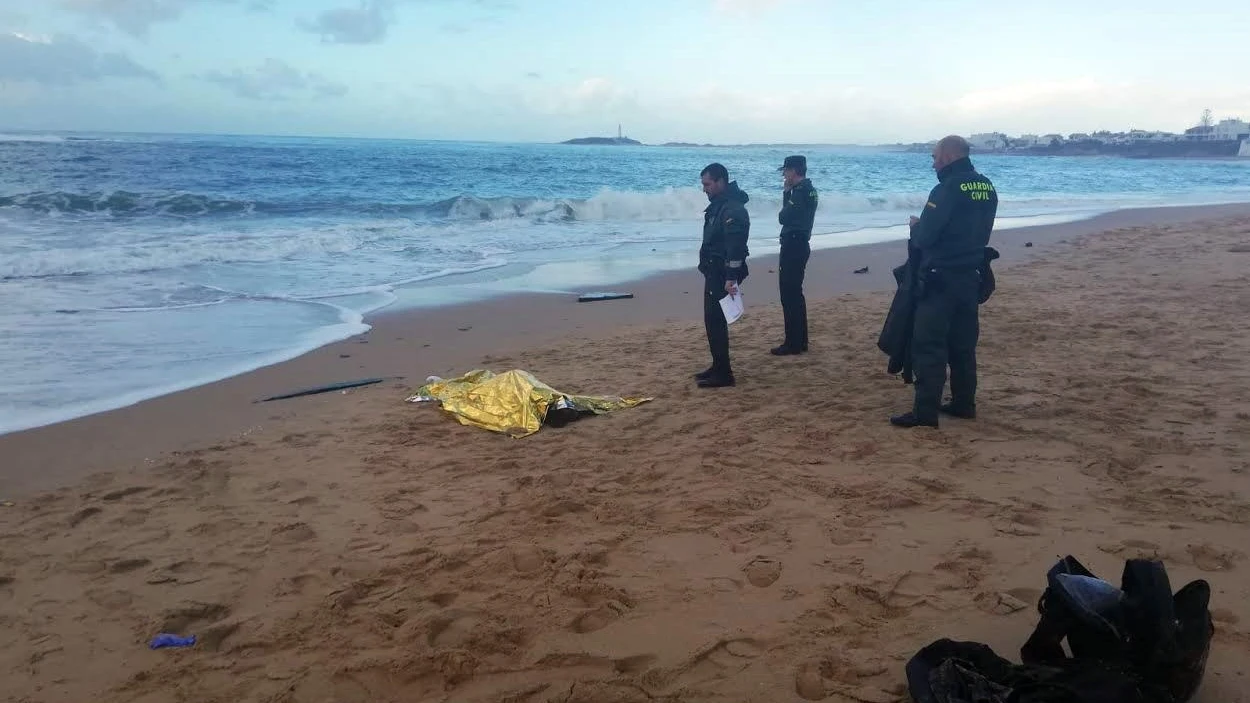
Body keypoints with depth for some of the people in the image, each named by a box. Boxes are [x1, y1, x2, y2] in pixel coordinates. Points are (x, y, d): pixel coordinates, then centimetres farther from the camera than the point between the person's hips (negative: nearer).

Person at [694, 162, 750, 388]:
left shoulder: (733, 209, -20)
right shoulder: (718, 204, 13)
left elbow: (736, 247, -26)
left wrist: (731, 278, -30)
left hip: (723, 274, -10)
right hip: (714, 272, 10)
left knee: (716, 321, -8)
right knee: (712, 320, 14)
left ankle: (723, 374, -4)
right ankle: (718, 367, 23)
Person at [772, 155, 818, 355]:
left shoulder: (801, 192, -18)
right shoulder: (807, 189, 13)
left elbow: (784, 217, -18)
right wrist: (787, 192, 6)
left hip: (794, 246, -10)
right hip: (798, 245, 10)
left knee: (789, 295, -6)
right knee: (794, 293, 15)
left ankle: (793, 343, -3)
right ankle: (800, 340, 21)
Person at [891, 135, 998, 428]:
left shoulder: (947, 189, -17)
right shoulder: (987, 188, 9)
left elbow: (923, 238, -18)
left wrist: (915, 226, 4)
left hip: (940, 279, -8)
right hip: (971, 277, 8)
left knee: (928, 345, -5)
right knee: (963, 344, 15)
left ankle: (925, 412, -6)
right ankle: (964, 403, 21)